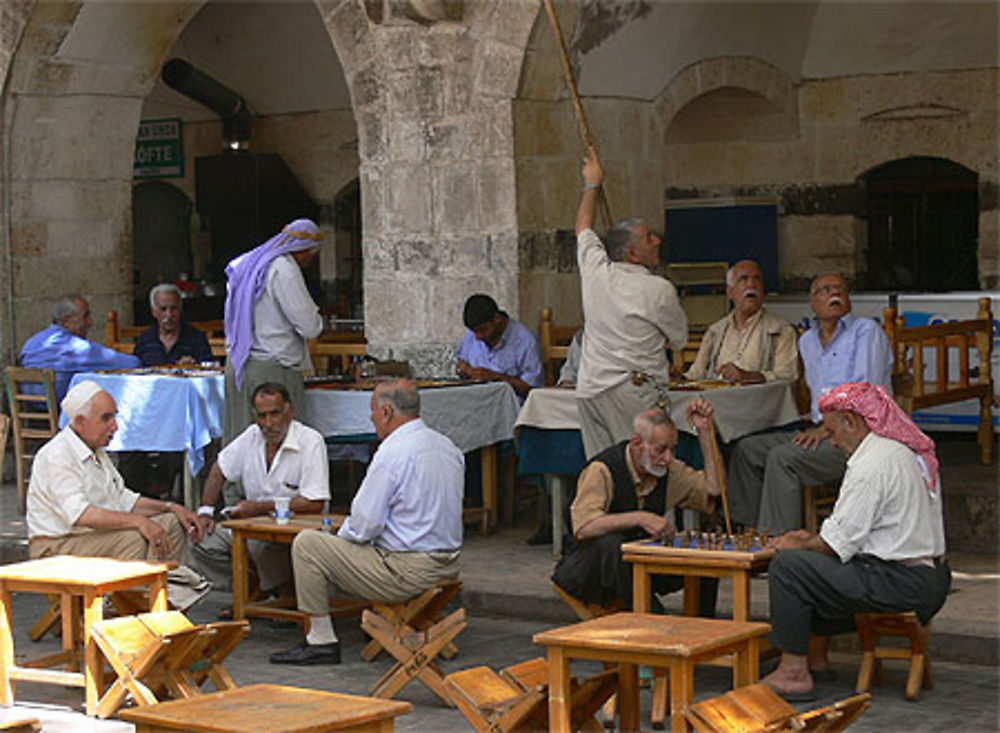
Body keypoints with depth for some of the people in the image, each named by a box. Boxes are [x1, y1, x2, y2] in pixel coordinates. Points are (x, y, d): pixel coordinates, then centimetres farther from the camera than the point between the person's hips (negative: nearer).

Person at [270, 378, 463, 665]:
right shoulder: (448, 447, 8)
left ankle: (322, 641, 5)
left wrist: (343, 532, 7)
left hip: (410, 571, -9)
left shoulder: (392, 454, -18)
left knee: (306, 544, 0)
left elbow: (364, 526, -16)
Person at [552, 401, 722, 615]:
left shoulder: (668, 470, 0)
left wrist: (704, 431, -6)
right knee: (610, 544, -39)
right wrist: (641, 518, -42)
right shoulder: (603, 470, -22)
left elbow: (713, 488, 0)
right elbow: (583, 528, -34)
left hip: (640, 566, 6)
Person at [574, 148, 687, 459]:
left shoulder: (595, 270, 5)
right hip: (635, 392, -6)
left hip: (589, 389, 6)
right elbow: (679, 339, 8)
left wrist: (592, 185, 39)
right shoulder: (659, 290, -8)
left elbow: (584, 228, 26)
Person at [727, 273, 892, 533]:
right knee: (747, 449, 0)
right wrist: (816, 426, 9)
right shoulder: (807, 341, 21)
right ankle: (746, 529, 1)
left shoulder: (866, 331, -2)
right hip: (823, 430, 8)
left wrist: (827, 427, -17)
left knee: (783, 457, -27)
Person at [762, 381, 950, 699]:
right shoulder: (910, 453, 16)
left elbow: (840, 543, -15)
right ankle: (816, 656, 37)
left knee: (787, 566, -9)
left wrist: (798, 546, 3)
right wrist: (814, 538, 18)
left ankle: (794, 672, -7)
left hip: (901, 586, -11)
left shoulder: (872, 464, -15)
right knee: (824, 570, 30)